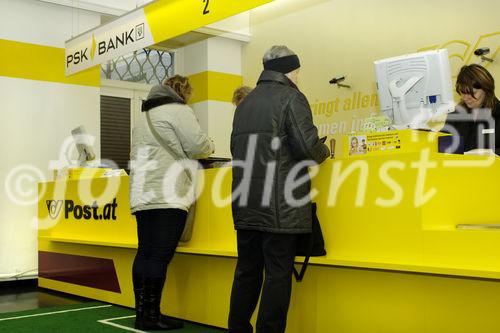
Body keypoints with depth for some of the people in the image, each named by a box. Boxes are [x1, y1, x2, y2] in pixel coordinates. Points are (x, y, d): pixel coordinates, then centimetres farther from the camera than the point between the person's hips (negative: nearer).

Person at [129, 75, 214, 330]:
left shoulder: (144, 116, 25)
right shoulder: (179, 110, -1)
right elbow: (199, 146, -9)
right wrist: (209, 148, 13)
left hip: (141, 195, 8)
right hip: (167, 195, -8)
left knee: (145, 253, 8)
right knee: (160, 256, -7)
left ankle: (141, 312, 12)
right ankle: (151, 316, -4)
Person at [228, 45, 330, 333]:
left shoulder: (245, 103, 15)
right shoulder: (291, 97, -6)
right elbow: (308, 146, -14)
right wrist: (325, 151, 5)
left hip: (246, 206, 7)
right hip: (280, 206, -7)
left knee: (247, 272, 14)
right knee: (278, 275, 0)